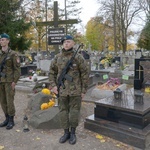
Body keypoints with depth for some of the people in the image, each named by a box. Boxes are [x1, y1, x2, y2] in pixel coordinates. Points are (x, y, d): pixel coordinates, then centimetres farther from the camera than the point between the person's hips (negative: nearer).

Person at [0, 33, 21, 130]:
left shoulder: (13, 54, -7)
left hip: (9, 81, -6)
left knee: (9, 101, -5)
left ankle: (11, 121, 7)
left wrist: (14, 82, -17)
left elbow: (17, 69, -10)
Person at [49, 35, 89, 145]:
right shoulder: (57, 57, 3)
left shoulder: (78, 57, -5)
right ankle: (66, 132, 26)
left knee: (74, 112, 4)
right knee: (63, 112, 9)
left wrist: (84, 90, -6)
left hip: (75, 90, -3)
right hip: (62, 90, 3)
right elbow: (52, 72, 9)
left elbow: (85, 74, -4)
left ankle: (73, 133, 23)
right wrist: (53, 85, -3)